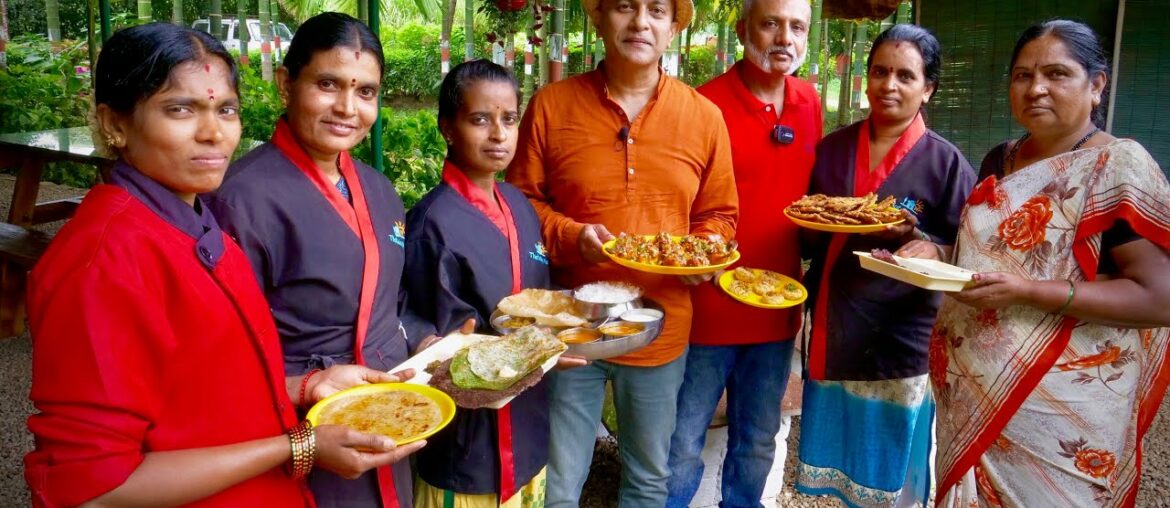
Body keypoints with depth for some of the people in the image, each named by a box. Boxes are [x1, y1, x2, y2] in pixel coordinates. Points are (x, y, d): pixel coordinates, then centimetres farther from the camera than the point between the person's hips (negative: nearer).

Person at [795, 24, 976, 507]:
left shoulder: (946, 163, -6)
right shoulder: (833, 148, 6)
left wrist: (911, 237, -20)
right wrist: (822, 224, -5)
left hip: (899, 339, -3)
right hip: (833, 331, 4)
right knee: (838, 459, 15)